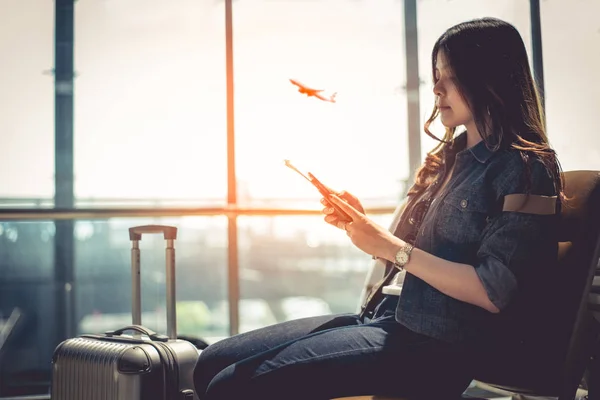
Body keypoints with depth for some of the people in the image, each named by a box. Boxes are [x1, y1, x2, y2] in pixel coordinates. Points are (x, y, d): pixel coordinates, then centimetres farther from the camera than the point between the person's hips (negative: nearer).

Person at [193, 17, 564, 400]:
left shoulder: (523, 169, -8)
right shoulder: (451, 156, 18)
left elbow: (492, 292, -17)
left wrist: (391, 247, -15)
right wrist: (358, 223, 3)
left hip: (435, 347, -8)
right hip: (387, 318, 8)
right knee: (213, 362, 1)